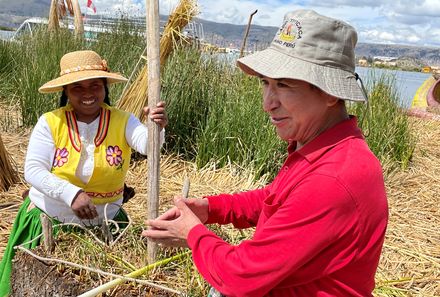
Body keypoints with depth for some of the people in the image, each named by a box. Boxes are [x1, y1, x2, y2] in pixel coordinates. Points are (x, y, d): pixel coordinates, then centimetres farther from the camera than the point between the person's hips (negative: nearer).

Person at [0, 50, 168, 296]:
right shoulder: (50, 122, -11)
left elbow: (146, 145, -28)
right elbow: (33, 170, -18)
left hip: (106, 221, 0)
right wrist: (71, 194, -33)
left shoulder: (122, 121, -10)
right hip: (50, 220, 0)